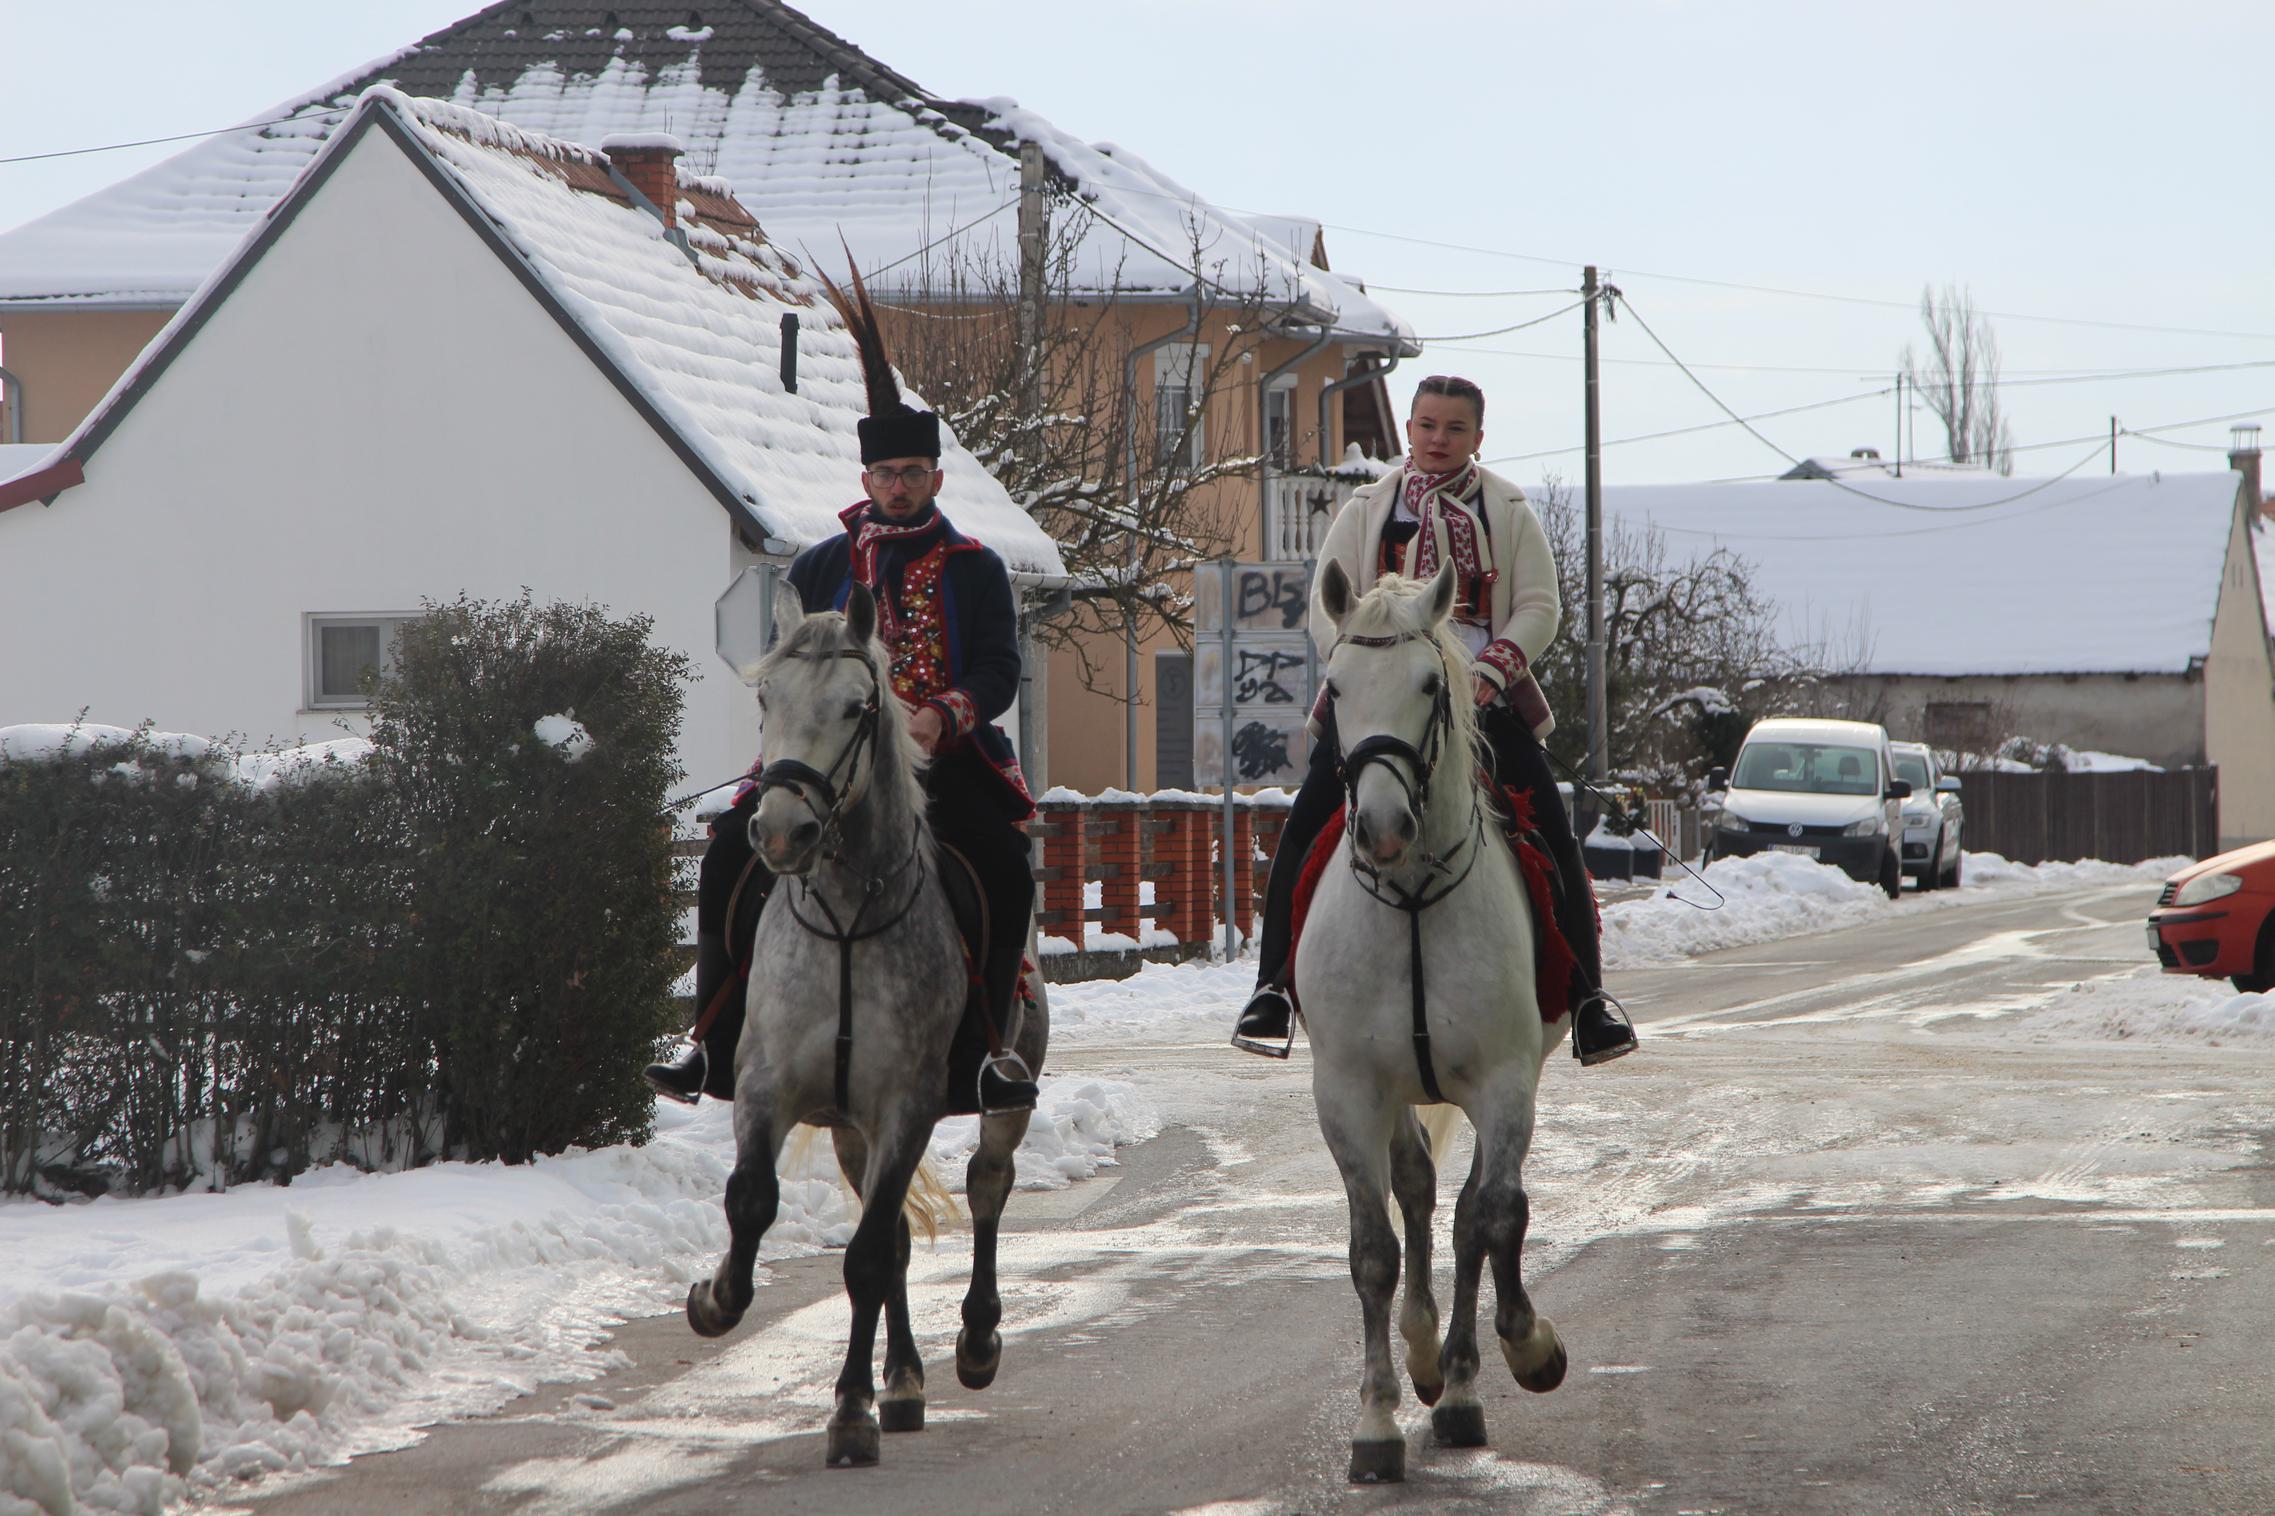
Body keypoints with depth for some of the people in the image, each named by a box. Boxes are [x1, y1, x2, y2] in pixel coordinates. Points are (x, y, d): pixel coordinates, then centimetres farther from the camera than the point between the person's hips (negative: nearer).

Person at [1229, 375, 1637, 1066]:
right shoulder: (1366, 511, 13)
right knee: (1303, 831, -16)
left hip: (1485, 698, 0)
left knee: (1555, 839, -14)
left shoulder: (1509, 512, 12)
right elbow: (1326, 612, 7)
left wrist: (1491, 670, -13)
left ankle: (1588, 996, -6)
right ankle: (1273, 989, -9)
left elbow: (1538, 607, 4)